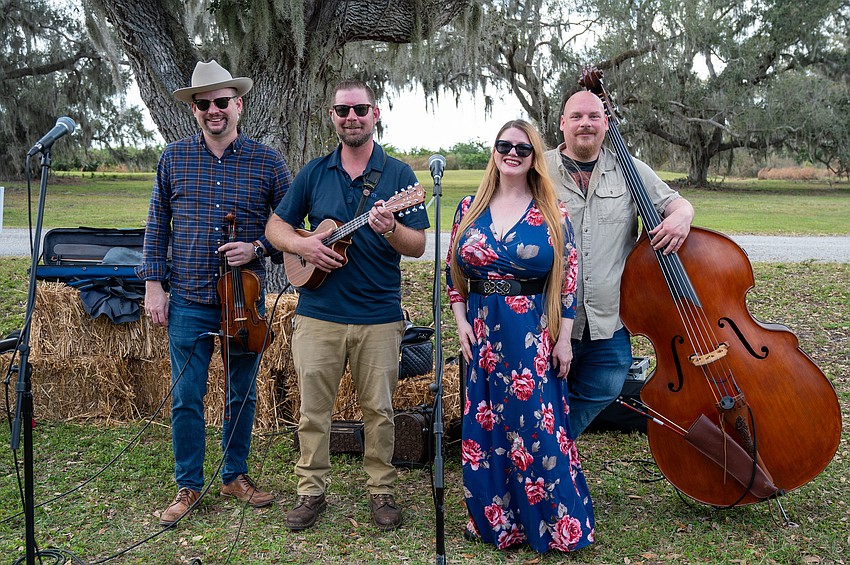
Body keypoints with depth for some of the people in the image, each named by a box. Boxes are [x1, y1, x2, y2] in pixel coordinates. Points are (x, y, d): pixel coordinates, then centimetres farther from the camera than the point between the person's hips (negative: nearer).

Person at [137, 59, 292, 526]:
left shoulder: (268, 162, 0)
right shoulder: (174, 157, 4)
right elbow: (157, 224, 7)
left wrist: (257, 248, -13)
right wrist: (153, 283, 2)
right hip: (188, 300, 0)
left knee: (242, 394, 11)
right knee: (186, 397, 5)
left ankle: (235, 475, 30)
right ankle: (188, 486, 21)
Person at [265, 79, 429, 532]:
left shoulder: (398, 174, 2)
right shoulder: (314, 172, 7)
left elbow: (418, 246, -3)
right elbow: (275, 226, 11)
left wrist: (390, 229, -24)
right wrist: (302, 245, -10)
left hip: (379, 318, -1)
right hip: (317, 313, 2)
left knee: (378, 410, 8)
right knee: (313, 409, 9)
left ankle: (382, 490, 25)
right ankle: (311, 491, 25)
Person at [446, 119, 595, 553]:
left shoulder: (552, 214, -2)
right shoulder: (470, 208, 6)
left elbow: (567, 278, -2)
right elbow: (453, 272, 10)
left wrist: (563, 338, -5)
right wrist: (461, 321, 0)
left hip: (534, 334, -3)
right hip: (481, 333, 3)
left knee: (537, 426, 0)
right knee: (484, 425, 10)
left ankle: (554, 524, 20)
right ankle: (492, 518, 28)